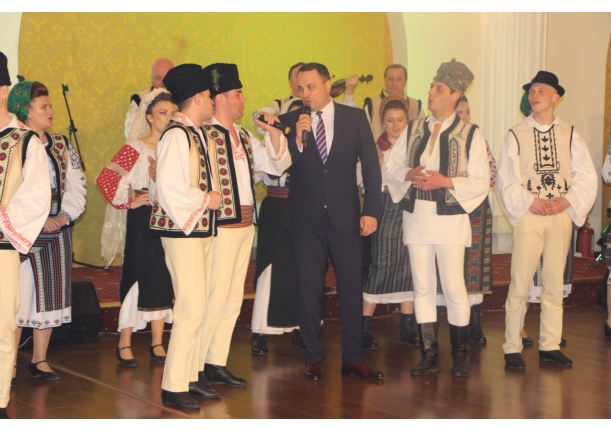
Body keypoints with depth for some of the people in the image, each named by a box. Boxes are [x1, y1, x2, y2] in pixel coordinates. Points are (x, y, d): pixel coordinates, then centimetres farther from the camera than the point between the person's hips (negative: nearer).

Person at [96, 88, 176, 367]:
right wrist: (128, 202, -11)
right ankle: (124, 344, 9)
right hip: (143, 220, -4)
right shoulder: (136, 148, -6)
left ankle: (157, 342, 16)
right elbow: (105, 179, -11)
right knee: (138, 277, -1)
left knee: (164, 280, 7)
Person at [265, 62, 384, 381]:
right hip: (306, 219, 0)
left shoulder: (355, 118, 4)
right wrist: (298, 138, -17)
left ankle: (353, 358, 11)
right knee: (308, 290, 3)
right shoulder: (290, 121, 3)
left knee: (352, 288, 2)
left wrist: (371, 210, -4)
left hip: (344, 217, 0)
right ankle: (313, 357, 15)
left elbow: (371, 165, 3)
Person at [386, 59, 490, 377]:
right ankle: (429, 354, 13)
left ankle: (460, 356, 10)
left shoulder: (470, 134, -2)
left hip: (450, 219, -4)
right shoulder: (413, 130, 10)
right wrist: (409, 175, -8)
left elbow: (481, 183, -5)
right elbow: (391, 169, 12)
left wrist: (447, 182, -17)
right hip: (416, 218, 4)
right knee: (422, 288, 6)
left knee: (454, 288, -4)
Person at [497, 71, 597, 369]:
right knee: (520, 284, -4)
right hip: (528, 216, -2)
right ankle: (512, 348, 2)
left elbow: (586, 176, 4)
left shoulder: (569, 135, 7)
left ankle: (549, 346, 15)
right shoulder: (516, 135, 1)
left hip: (561, 218, 2)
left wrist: (568, 200, -11)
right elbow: (506, 180, -2)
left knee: (554, 283, 7)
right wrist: (530, 202, -15)